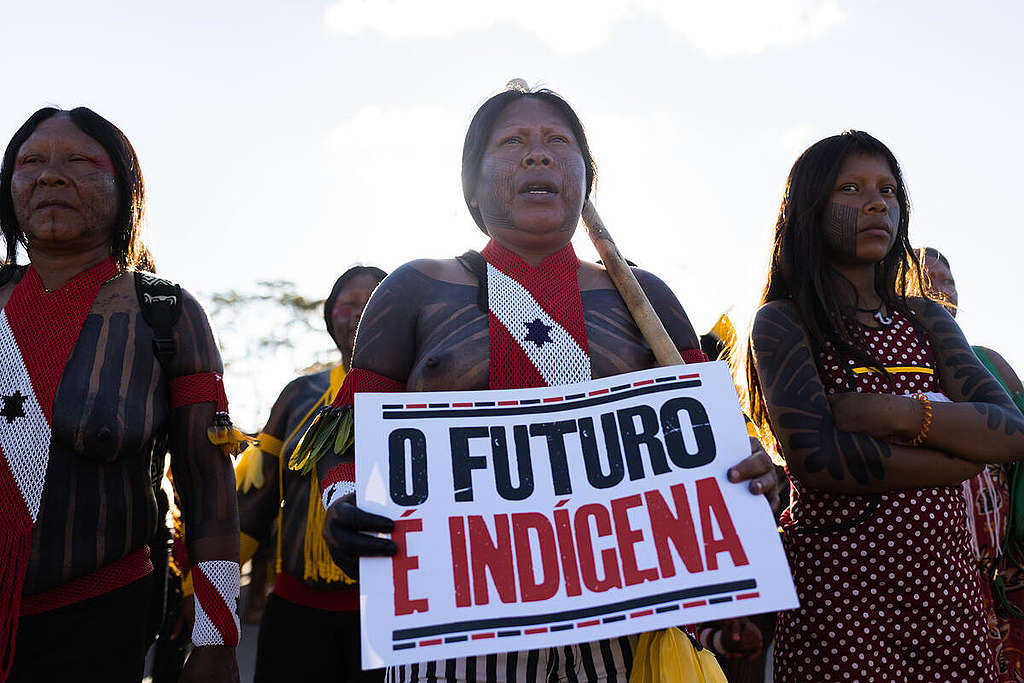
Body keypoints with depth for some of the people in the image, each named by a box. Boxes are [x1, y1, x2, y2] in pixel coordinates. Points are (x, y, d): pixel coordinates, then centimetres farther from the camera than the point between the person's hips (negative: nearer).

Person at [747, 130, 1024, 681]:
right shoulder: (782, 320, -3)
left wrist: (893, 414, -16)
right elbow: (812, 458, -18)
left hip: (943, 576, 5)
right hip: (836, 583, -5)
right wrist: (965, 454, -8)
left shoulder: (926, 320, 13)